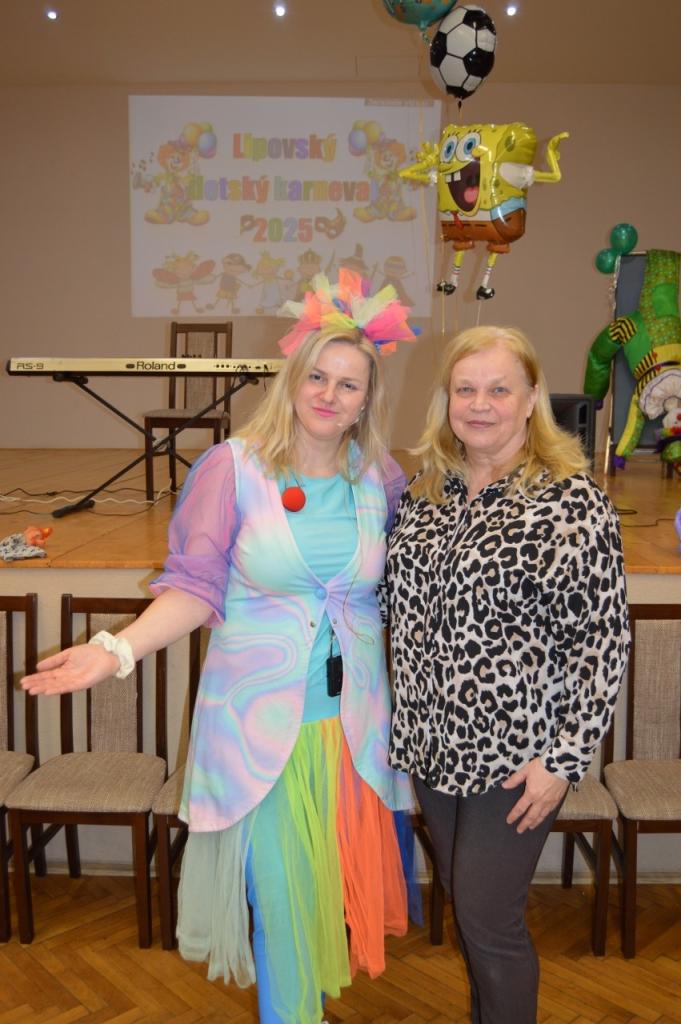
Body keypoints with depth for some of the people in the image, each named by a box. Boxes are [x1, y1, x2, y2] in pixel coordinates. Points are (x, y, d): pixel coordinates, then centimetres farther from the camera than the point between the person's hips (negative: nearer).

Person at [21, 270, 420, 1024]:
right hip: (260, 717, -3)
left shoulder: (381, 477, 2)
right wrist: (120, 648, -20)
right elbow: (195, 586, -9)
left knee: (340, 873, 15)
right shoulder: (233, 466, -7)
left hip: (354, 715, 3)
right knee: (280, 887, 6)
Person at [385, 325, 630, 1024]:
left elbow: (603, 638, -14)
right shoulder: (424, 493, 3)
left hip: (514, 751, -6)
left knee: (488, 917, 5)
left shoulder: (571, 501, -14)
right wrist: (406, 719, 11)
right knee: (463, 901, 21)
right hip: (433, 742, 6)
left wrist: (564, 759, -15)